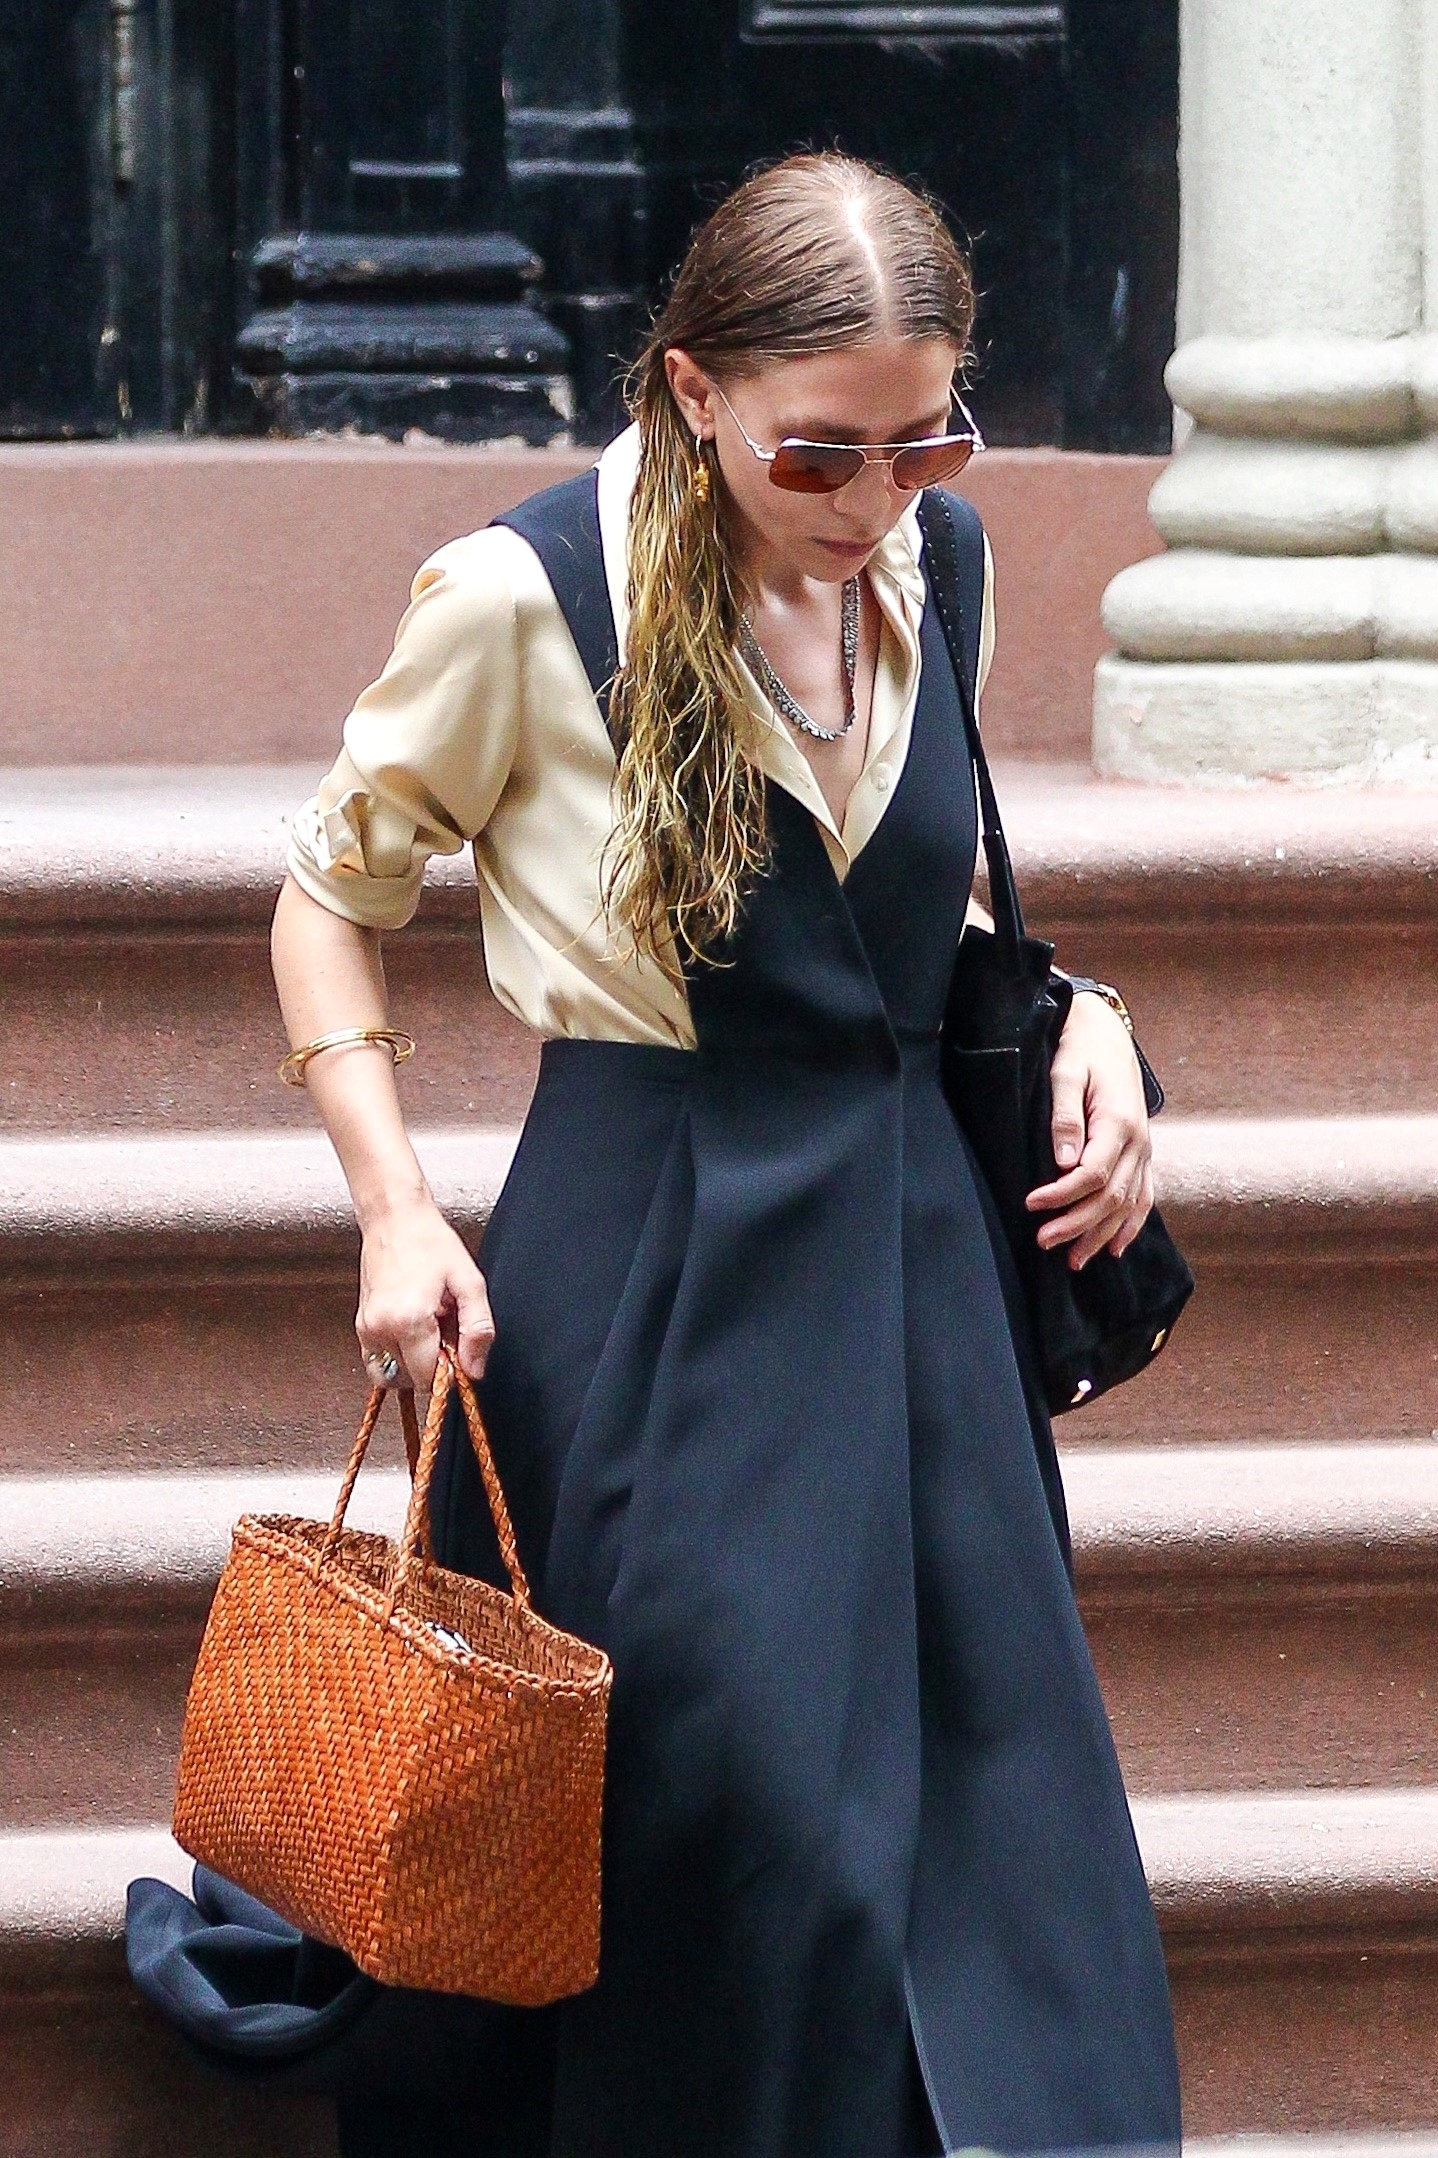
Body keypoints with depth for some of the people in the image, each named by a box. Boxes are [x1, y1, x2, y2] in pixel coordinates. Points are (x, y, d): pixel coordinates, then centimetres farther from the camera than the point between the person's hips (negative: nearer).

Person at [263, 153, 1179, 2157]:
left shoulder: (936, 569, 5)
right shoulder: (521, 598, -11)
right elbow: (333, 899, 2)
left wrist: (1073, 1018, 2)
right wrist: (396, 1211, -9)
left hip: (916, 1244, 5)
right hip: (656, 1285, -5)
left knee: (992, 1794, 6)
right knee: (742, 1812, -8)